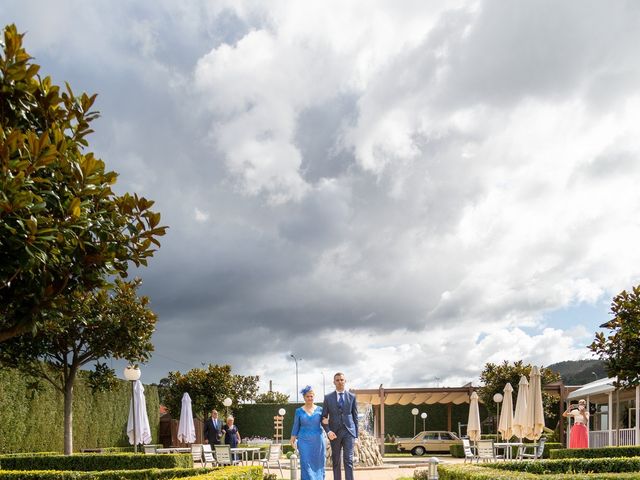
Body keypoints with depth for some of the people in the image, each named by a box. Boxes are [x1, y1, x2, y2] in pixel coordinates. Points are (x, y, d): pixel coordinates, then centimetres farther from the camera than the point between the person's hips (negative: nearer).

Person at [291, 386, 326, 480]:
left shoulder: (320, 409, 3)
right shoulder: (299, 411, 3)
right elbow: (296, 427, 7)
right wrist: (292, 440, 4)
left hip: (318, 440, 1)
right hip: (304, 441, -1)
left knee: (318, 463, 5)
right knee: (306, 464, -5)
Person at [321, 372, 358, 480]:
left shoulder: (352, 397, 6)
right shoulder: (328, 397, 5)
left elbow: (355, 417, 8)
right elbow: (324, 417, 4)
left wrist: (356, 435, 4)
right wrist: (328, 431, -12)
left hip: (349, 432, -1)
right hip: (335, 433, 1)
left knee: (348, 460, -10)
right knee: (336, 461, 7)